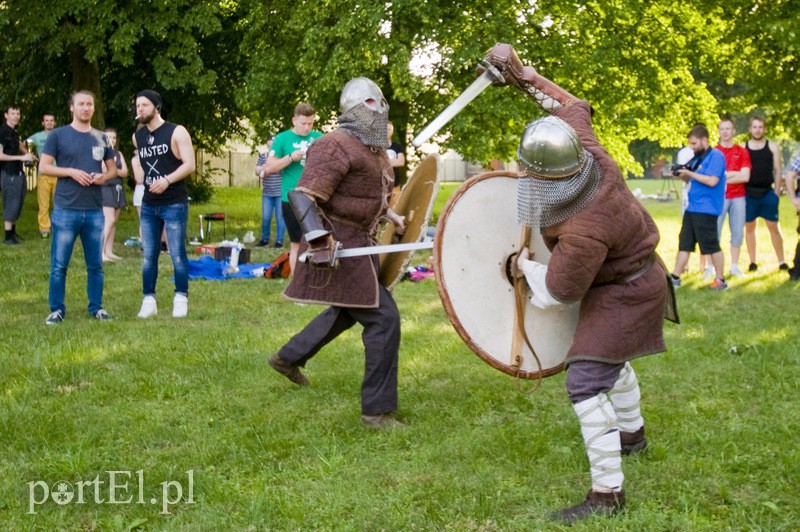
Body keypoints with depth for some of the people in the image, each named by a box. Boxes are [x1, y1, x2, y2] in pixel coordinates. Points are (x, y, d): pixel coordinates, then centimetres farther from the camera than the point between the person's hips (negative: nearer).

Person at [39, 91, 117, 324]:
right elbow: (43, 167, -2)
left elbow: (113, 168, 18)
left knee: (95, 264, 9)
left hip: (95, 211, 3)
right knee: (59, 264, 0)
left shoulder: (101, 138, 11)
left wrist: (104, 177, -4)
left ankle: (96, 307, 19)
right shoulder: (58, 135, 0)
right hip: (66, 209, -3)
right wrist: (71, 172, -15)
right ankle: (57, 309, 9)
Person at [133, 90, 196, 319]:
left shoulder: (176, 132, -6)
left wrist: (167, 180, -23)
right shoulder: (137, 137, 10)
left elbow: (190, 164, -12)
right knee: (148, 255, 5)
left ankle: (181, 300, 8)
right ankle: (149, 300, 11)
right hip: (148, 205, 5)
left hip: (174, 204, -5)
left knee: (177, 254, -1)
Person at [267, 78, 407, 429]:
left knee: (347, 311, 27)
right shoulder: (336, 146, -17)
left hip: (358, 243, 11)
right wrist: (319, 239, -36)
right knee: (383, 318, -13)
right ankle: (377, 410, -4)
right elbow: (303, 196, -24)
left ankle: (288, 358, 47)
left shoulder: (376, 150, 13)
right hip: (337, 247, -11)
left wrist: (390, 216, 12)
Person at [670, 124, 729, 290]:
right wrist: (682, 175, 2)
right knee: (684, 244, 9)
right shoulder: (697, 158, 15)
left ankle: (721, 280, 7)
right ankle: (675, 278, 13)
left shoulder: (715, 156, -11)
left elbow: (712, 181, -21)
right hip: (692, 208, 9)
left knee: (712, 246, -2)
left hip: (706, 209, -9)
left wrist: (689, 173, -17)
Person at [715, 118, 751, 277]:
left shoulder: (742, 152, 7)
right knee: (714, 233, -3)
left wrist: (724, 178, -7)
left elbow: (745, 177, -2)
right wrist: (735, 174, -7)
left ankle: (734, 266, 15)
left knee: (738, 233, 5)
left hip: (738, 197, 2)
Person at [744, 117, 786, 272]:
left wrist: (776, 192, -2)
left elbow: (778, 170, 4)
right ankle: (753, 262, 13)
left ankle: (782, 262, 5)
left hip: (767, 192, -1)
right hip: (748, 193, 1)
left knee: (774, 227, 0)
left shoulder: (772, 147, 5)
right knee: (749, 227, 5)